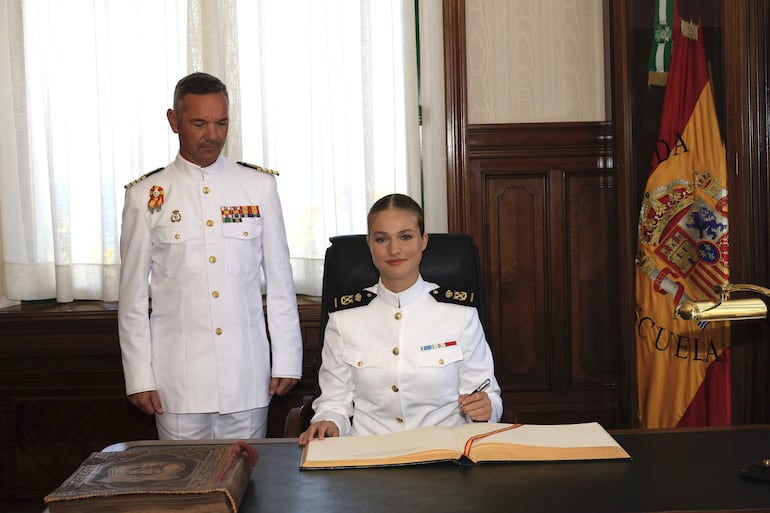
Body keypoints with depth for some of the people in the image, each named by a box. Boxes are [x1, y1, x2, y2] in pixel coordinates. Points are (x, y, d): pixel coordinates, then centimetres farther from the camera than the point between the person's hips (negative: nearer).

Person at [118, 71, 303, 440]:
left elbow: (279, 278, 5)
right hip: (178, 378, -1)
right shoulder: (146, 196, 1)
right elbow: (133, 294, 3)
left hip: (248, 374, 1)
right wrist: (139, 377, 0)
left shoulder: (259, 186, 3)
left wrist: (287, 361, 3)